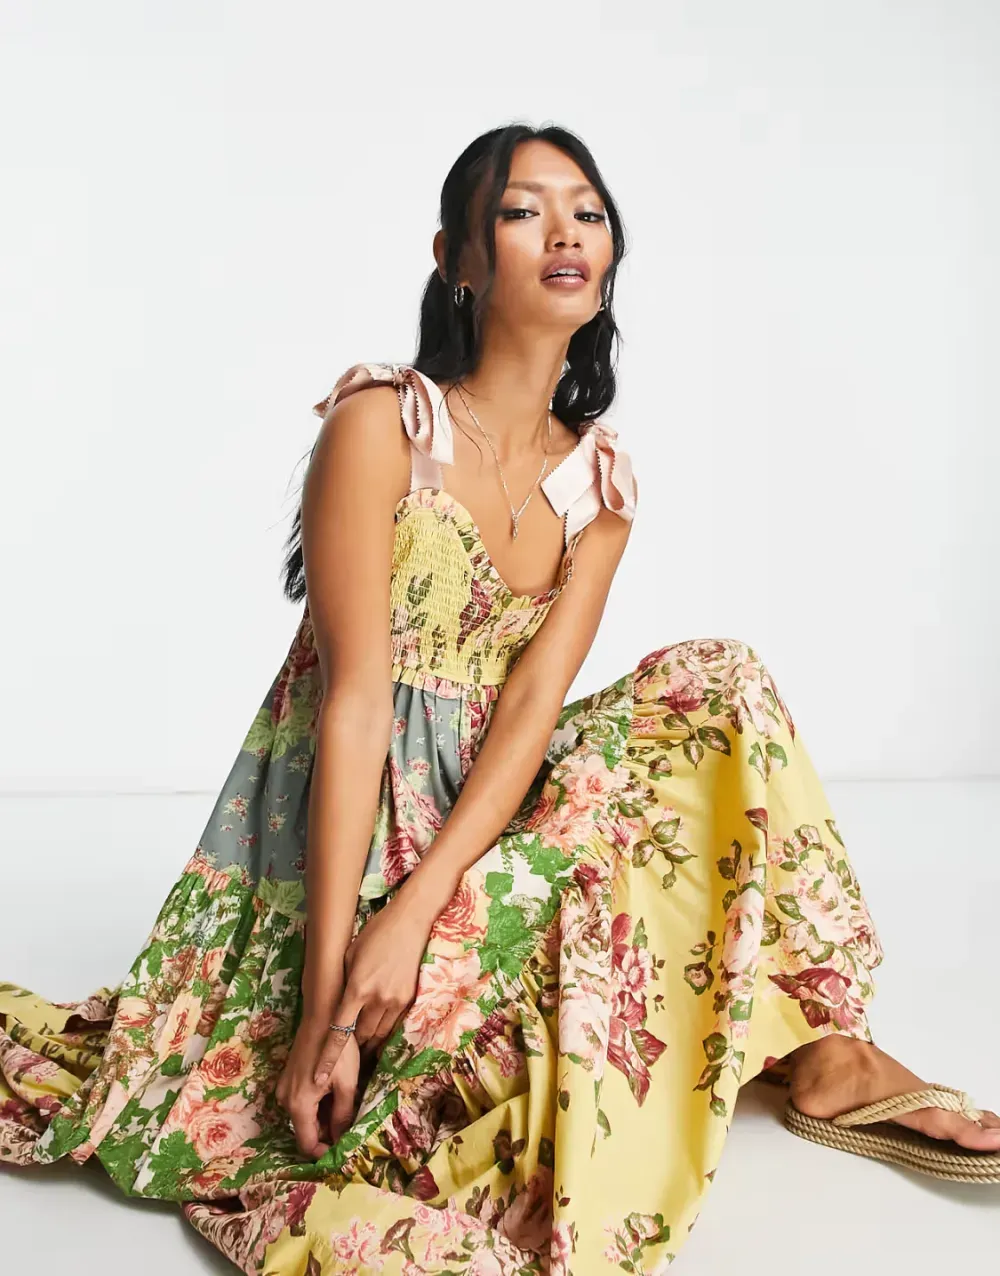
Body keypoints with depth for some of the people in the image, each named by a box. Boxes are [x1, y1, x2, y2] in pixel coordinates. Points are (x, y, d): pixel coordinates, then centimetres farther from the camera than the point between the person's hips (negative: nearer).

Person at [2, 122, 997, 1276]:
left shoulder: (600, 481, 3)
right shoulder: (383, 422, -13)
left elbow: (534, 704, -9)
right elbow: (354, 701, -20)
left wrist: (417, 907, -25)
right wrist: (329, 994, -24)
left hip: (477, 804, 7)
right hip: (346, 817, -7)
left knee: (717, 688, -10)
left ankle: (822, 1053, -6)